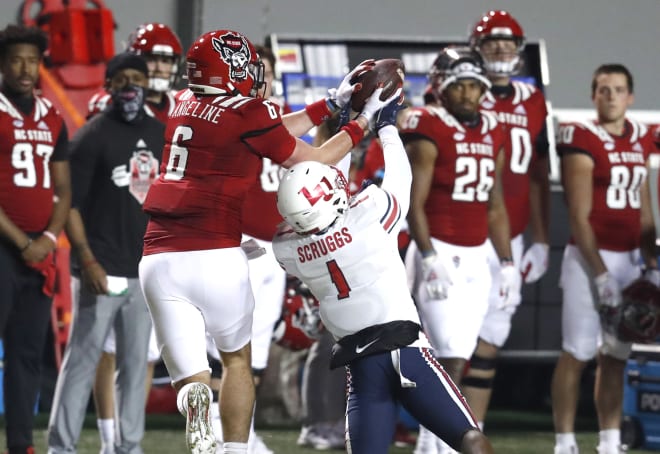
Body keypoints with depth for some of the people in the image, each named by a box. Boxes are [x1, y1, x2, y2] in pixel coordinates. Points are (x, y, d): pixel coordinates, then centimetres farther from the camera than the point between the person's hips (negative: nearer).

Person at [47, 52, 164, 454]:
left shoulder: (163, 136, 12)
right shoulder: (92, 136, -6)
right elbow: (70, 204, -9)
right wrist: (87, 261, -17)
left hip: (147, 271, 6)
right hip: (104, 270, -5)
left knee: (137, 363, 7)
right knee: (83, 358, -7)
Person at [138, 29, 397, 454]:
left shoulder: (186, 106, 16)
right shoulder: (247, 113, -3)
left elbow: (272, 131, 26)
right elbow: (313, 161, 9)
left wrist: (335, 101, 31)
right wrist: (364, 120, 20)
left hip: (158, 259, 4)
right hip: (215, 257, -4)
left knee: (192, 378, 5)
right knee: (237, 359, 20)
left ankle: (197, 413, -27)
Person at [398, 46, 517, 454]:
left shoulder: (493, 134, 12)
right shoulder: (429, 131, -9)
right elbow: (414, 204, -12)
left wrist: (507, 262, 16)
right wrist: (429, 259, -19)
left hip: (476, 258, 7)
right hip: (440, 254, -7)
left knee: (452, 361, 8)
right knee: (452, 360, -12)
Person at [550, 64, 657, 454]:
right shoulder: (583, 141, -9)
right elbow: (579, 216, -11)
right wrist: (601, 273, -14)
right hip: (590, 257, -6)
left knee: (616, 357, 9)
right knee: (577, 353, -6)